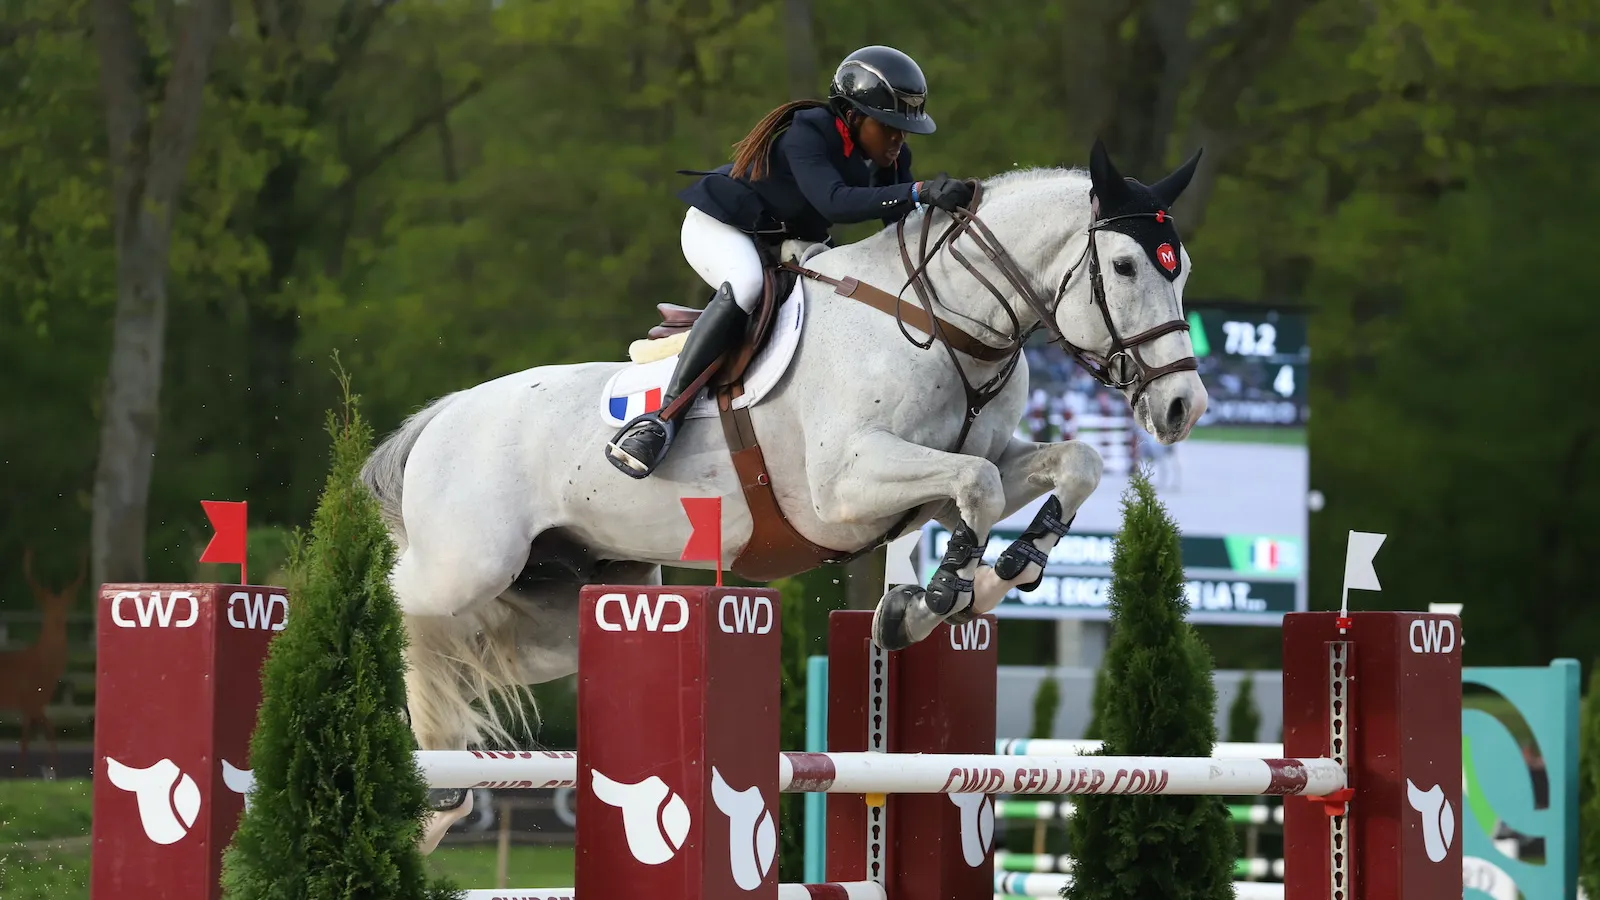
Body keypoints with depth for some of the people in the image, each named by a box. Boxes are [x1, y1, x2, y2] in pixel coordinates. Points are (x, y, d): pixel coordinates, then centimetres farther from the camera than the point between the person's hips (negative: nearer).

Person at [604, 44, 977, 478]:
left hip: (788, 244, 9)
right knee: (747, 285, -38)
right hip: (719, 227, -9)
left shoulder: (890, 159, -7)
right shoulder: (806, 136, -31)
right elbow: (834, 202, -47)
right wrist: (920, 193, -57)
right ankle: (665, 415, -40)